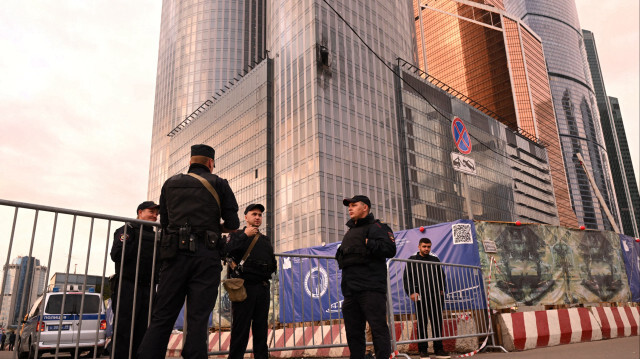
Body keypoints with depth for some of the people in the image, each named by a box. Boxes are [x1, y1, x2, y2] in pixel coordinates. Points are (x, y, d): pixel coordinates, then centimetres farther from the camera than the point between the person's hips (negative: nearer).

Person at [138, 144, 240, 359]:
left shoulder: (171, 184, 15)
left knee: (162, 317, 6)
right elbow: (233, 225, 4)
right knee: (198, 319, 0)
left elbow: (164, 221, 18)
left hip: (175, 253, 2)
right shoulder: (219, 184, 7)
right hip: (206, 255, -2)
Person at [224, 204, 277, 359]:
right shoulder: (236, 235, 9)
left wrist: (270, 270, 5)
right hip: (244, 286, -5)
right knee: (241, 327, -5)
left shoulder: (266, 240, 23)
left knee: (261, 326, 7)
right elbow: (227, 251, -11)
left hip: (263, 287, 5)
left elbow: (272, 261, 25)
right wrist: (245, 235, -13)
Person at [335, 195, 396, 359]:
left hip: (371, 289, -8)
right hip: (350, 290, 8)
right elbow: (342, 257, 33)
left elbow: (390, 249, -13)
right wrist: (340, 254, 12)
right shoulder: (349, 232, 26)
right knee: (353, 332, 10)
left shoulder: (376, 227, 1)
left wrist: (368, 244, -19)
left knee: (378, 327, -8)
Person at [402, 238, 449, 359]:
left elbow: (442, 276, 25)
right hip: (421, 296, -3)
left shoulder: (435, 260, 18)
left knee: (437, 322, 5)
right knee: (422, 323, 0)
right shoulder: (412, 260, 8)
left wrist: (441, 289, 11)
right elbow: (406, 278, 2)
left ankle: (439, 349, 13)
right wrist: (411, 292, -8)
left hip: (435, 296, 3)